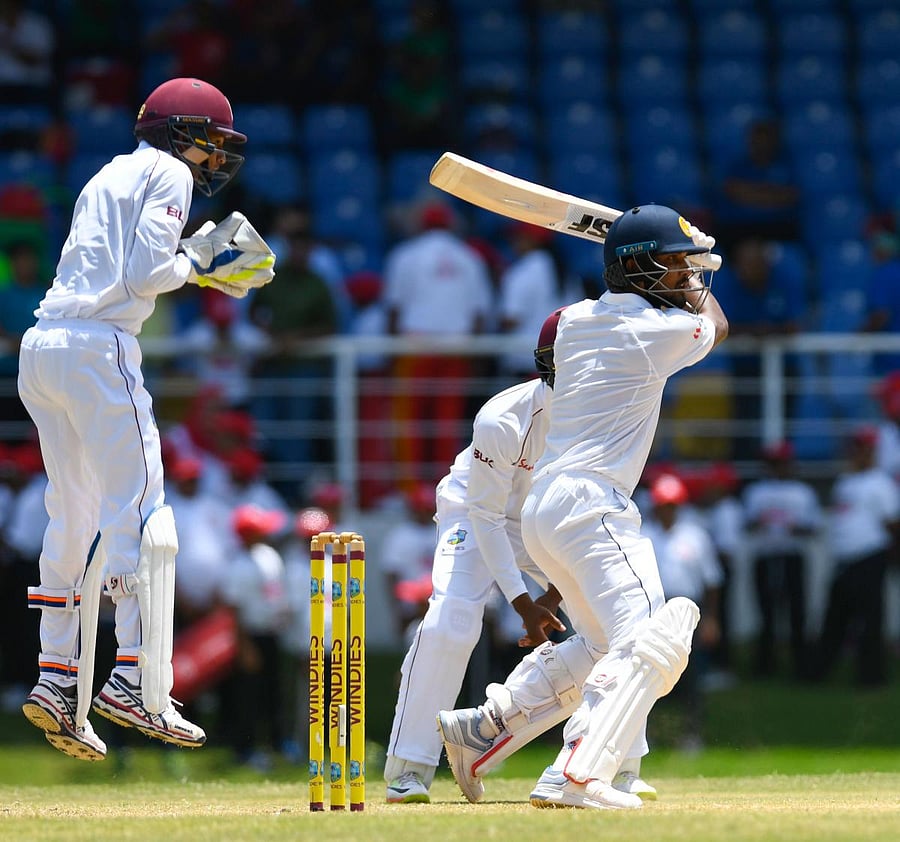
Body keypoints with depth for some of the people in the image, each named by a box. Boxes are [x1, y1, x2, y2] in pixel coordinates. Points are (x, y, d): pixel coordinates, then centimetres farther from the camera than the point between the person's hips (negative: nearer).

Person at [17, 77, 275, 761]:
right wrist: (197, 263, 7)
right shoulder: (167, 173, 1)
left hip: (42, 347, 9)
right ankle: (137, 679, -19)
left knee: (73, 519, 13)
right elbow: (148, 273, -11)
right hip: (98, 348, -9)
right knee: (141, 513, -11)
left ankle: (58, 680, 12)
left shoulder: (110, 177, 27)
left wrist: (197, 261, 18)